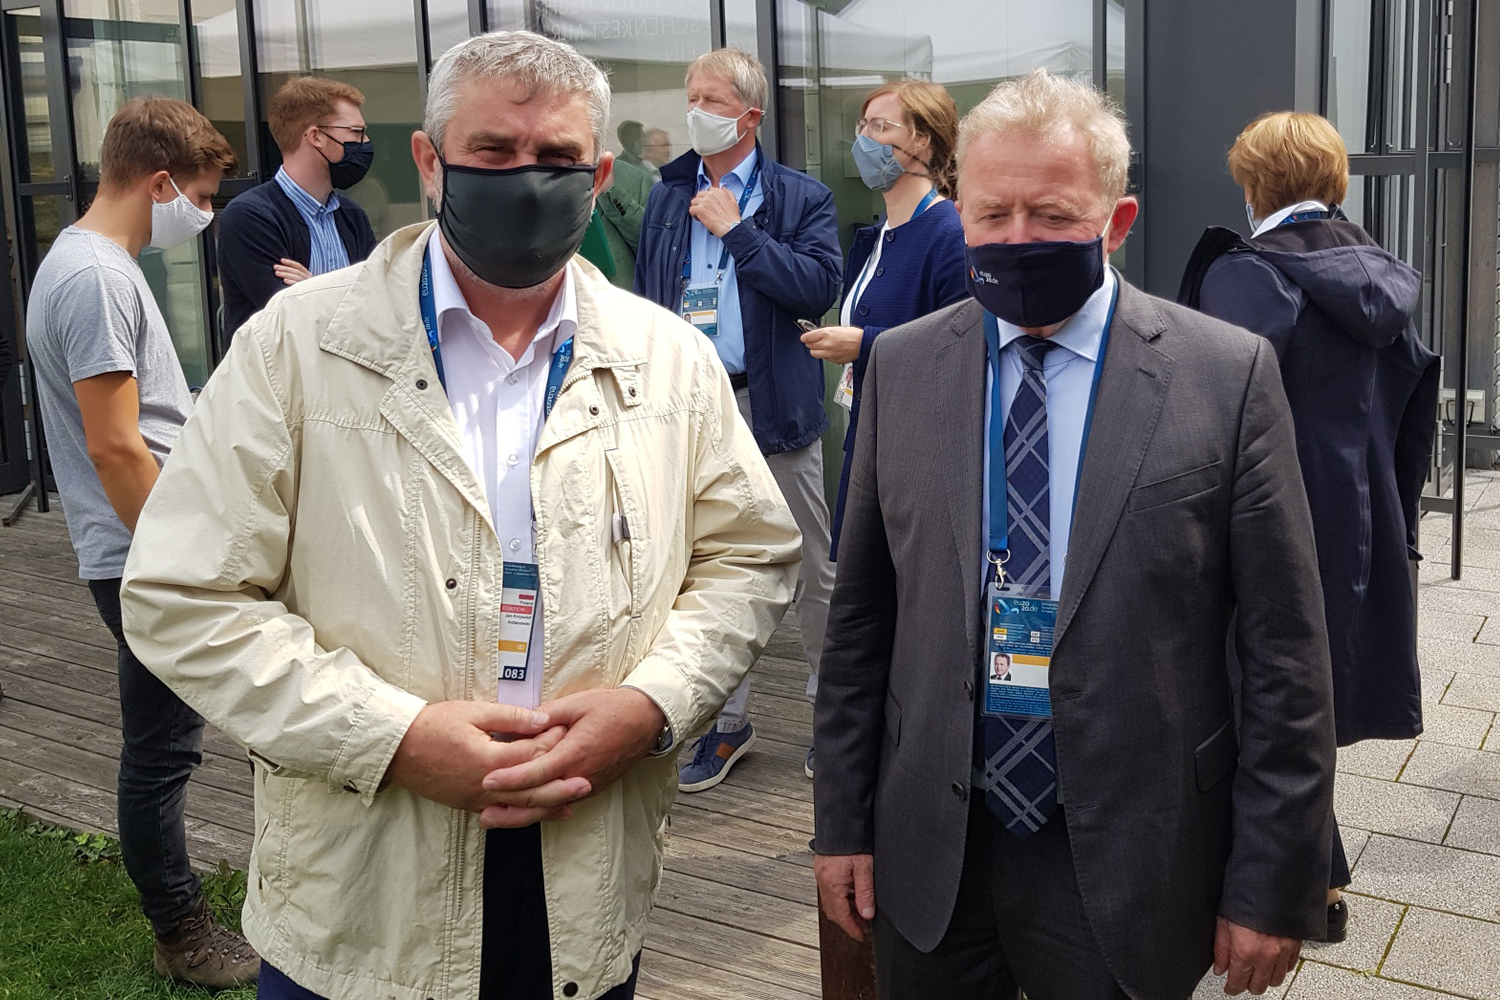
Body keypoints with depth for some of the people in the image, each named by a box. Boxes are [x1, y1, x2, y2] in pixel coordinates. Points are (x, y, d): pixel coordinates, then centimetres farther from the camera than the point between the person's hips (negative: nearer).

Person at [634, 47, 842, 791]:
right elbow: (645, 301, 14)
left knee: (812, 568, 3)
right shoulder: (667, 198, 11)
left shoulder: (802, 197, -1)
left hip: (775, 403, -4)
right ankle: (725, 721, 23)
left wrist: (737, 229, -15)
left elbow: (820, 287, -16)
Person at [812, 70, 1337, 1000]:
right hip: (928, 856, 3)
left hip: (1126, 869, -2)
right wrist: (844, 820, 5)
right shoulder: (901, 366, 1)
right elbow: (861, 617, 5)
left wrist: (1273, 887, -6)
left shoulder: (1230, 374, -9)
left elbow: (1284, 653, -7)